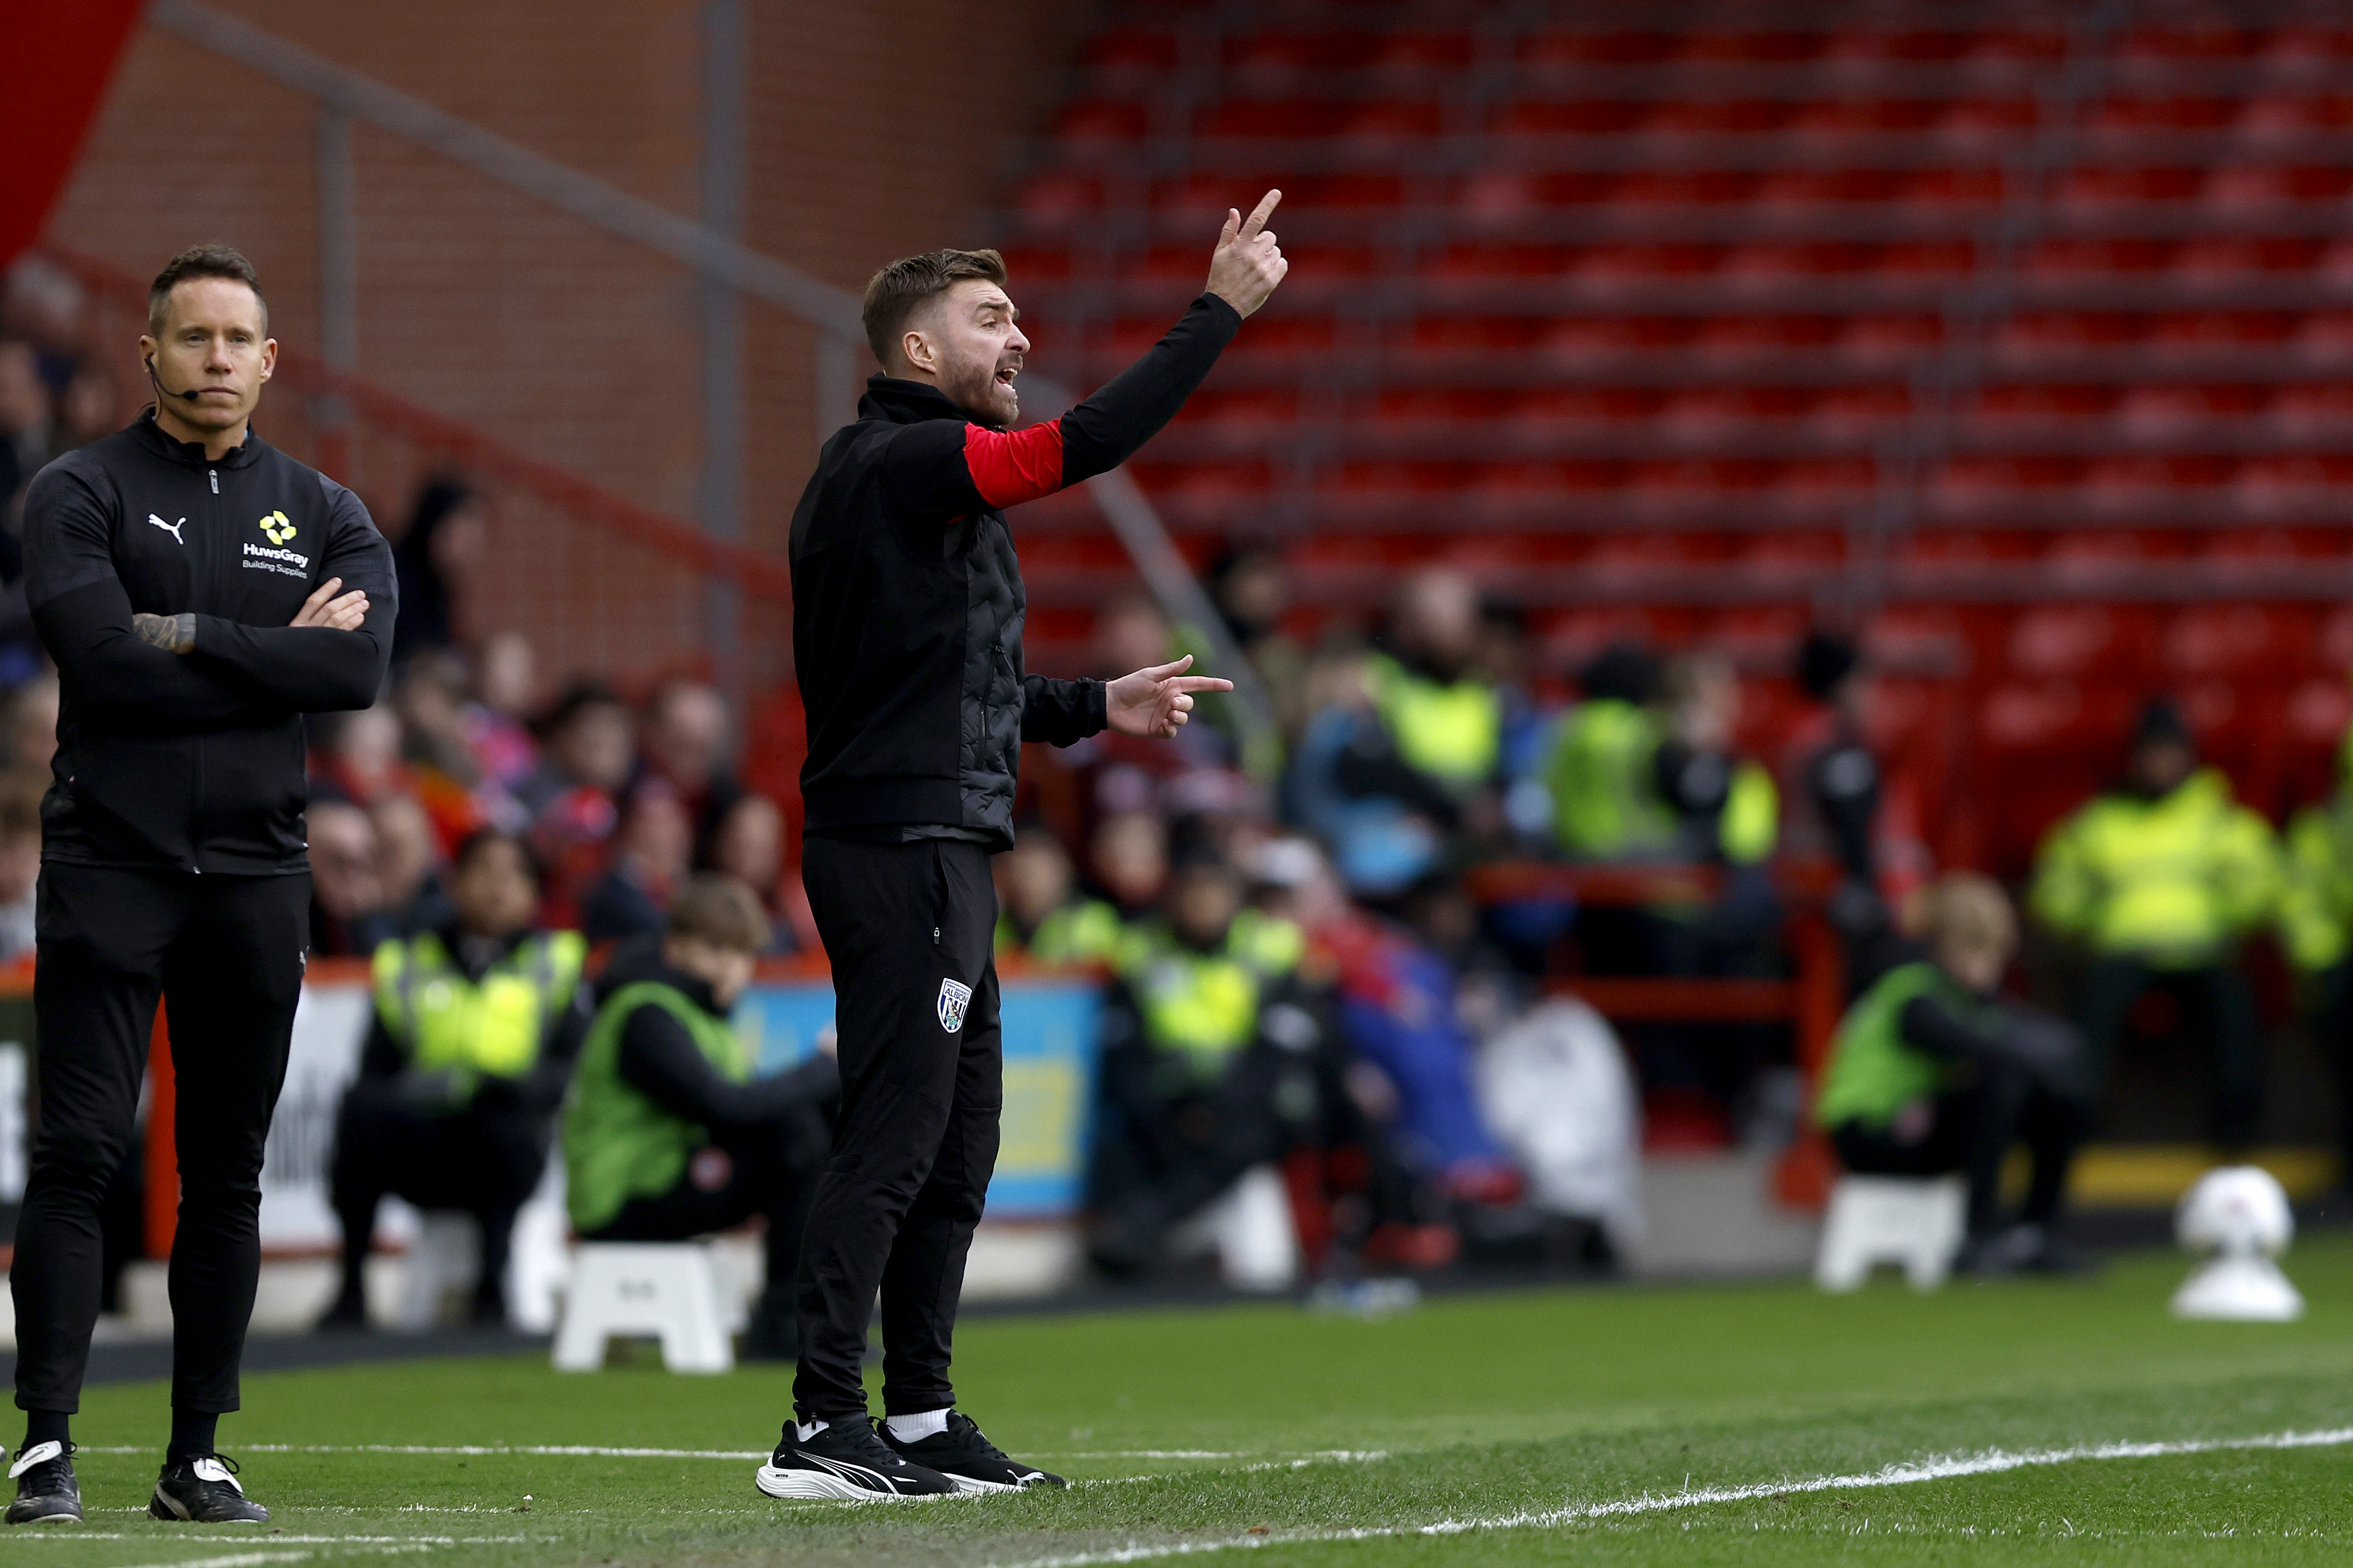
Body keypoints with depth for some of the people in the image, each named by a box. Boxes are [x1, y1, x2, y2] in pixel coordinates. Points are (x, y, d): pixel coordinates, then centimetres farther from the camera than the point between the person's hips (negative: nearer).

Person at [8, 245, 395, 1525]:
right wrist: (278, 657, -9)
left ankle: (196, 1456, 10)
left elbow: (363, 668, -6)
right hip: (110, 862, -3)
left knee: (227, 1171, 5)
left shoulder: (324, 515, 12)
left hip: (254, 874, 4)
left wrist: (189, 637, -11)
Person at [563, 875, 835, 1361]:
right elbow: (724, 1106, -30)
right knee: (798, 1132, -24)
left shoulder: (698, 1006, 17)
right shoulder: (647, 1016, -17)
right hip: (627, 1207, -10)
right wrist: (826, 1072, -19)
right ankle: (783, 1328, -20)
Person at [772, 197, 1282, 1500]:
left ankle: (921, 1421, 18)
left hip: (932, 850, 11)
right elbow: (1086, 444, -22)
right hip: (901, 845, -11)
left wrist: (1097, 707, 22)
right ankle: (822, 1430, -14)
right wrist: (1221, 309, -16)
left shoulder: (897, 473, 21)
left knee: (956, 1142, 13)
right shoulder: (900, 463, -11)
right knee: (896, 1134, -13)